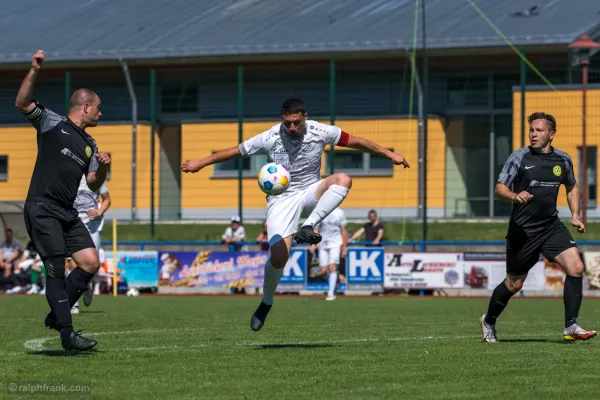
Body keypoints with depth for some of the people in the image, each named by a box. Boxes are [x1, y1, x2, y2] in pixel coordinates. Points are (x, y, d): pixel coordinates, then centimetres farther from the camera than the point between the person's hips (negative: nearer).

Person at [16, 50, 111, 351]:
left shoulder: (89, 144, 19)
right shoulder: (51, 123, 1)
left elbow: (93, 184, 18)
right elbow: (22, 103, -12)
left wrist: (102, 167, -3)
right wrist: (34, 72, -24)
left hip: (67, 213, 7)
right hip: (42, 209, -7)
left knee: (91, 262, -3)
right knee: (56, 269, -11)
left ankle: (56, 315, 11)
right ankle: (67, 333, -11)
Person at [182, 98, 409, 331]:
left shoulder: (320, 132, -10)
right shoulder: (270, 138, -14)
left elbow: (355, 142, 3)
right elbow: (235, 151, -1)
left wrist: (389, 154, 6)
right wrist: (201, 163, 4)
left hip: (310, 192, 2)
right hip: (281, 198, -2)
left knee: (343, 180, -30)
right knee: (278, 257, -20)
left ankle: (307, 228, -33)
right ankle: (266, 302, 8)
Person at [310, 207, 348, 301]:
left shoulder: (339, 213, 1)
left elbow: (343, 231, 7)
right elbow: (315, 230, 2)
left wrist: (344, 247, 8)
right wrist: (313, 244, -11)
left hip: (335, 244, -2)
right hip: (323, 243, 2)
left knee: (332, 267, -16)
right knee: (323, 271, -2)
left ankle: (331, 293, -12)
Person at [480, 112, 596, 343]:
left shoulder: (563, 160, 5)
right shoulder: (519, 157, -7)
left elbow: (572, 187, 23)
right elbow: (499, 189, -9)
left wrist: (575, 215, 11)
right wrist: (515, 196, -31)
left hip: (552, 226, 3)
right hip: (522, 229, -3)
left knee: (575, 267, -17)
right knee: (514, 284, 5)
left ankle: (570, 328, -11)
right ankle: (488, 321, 32)